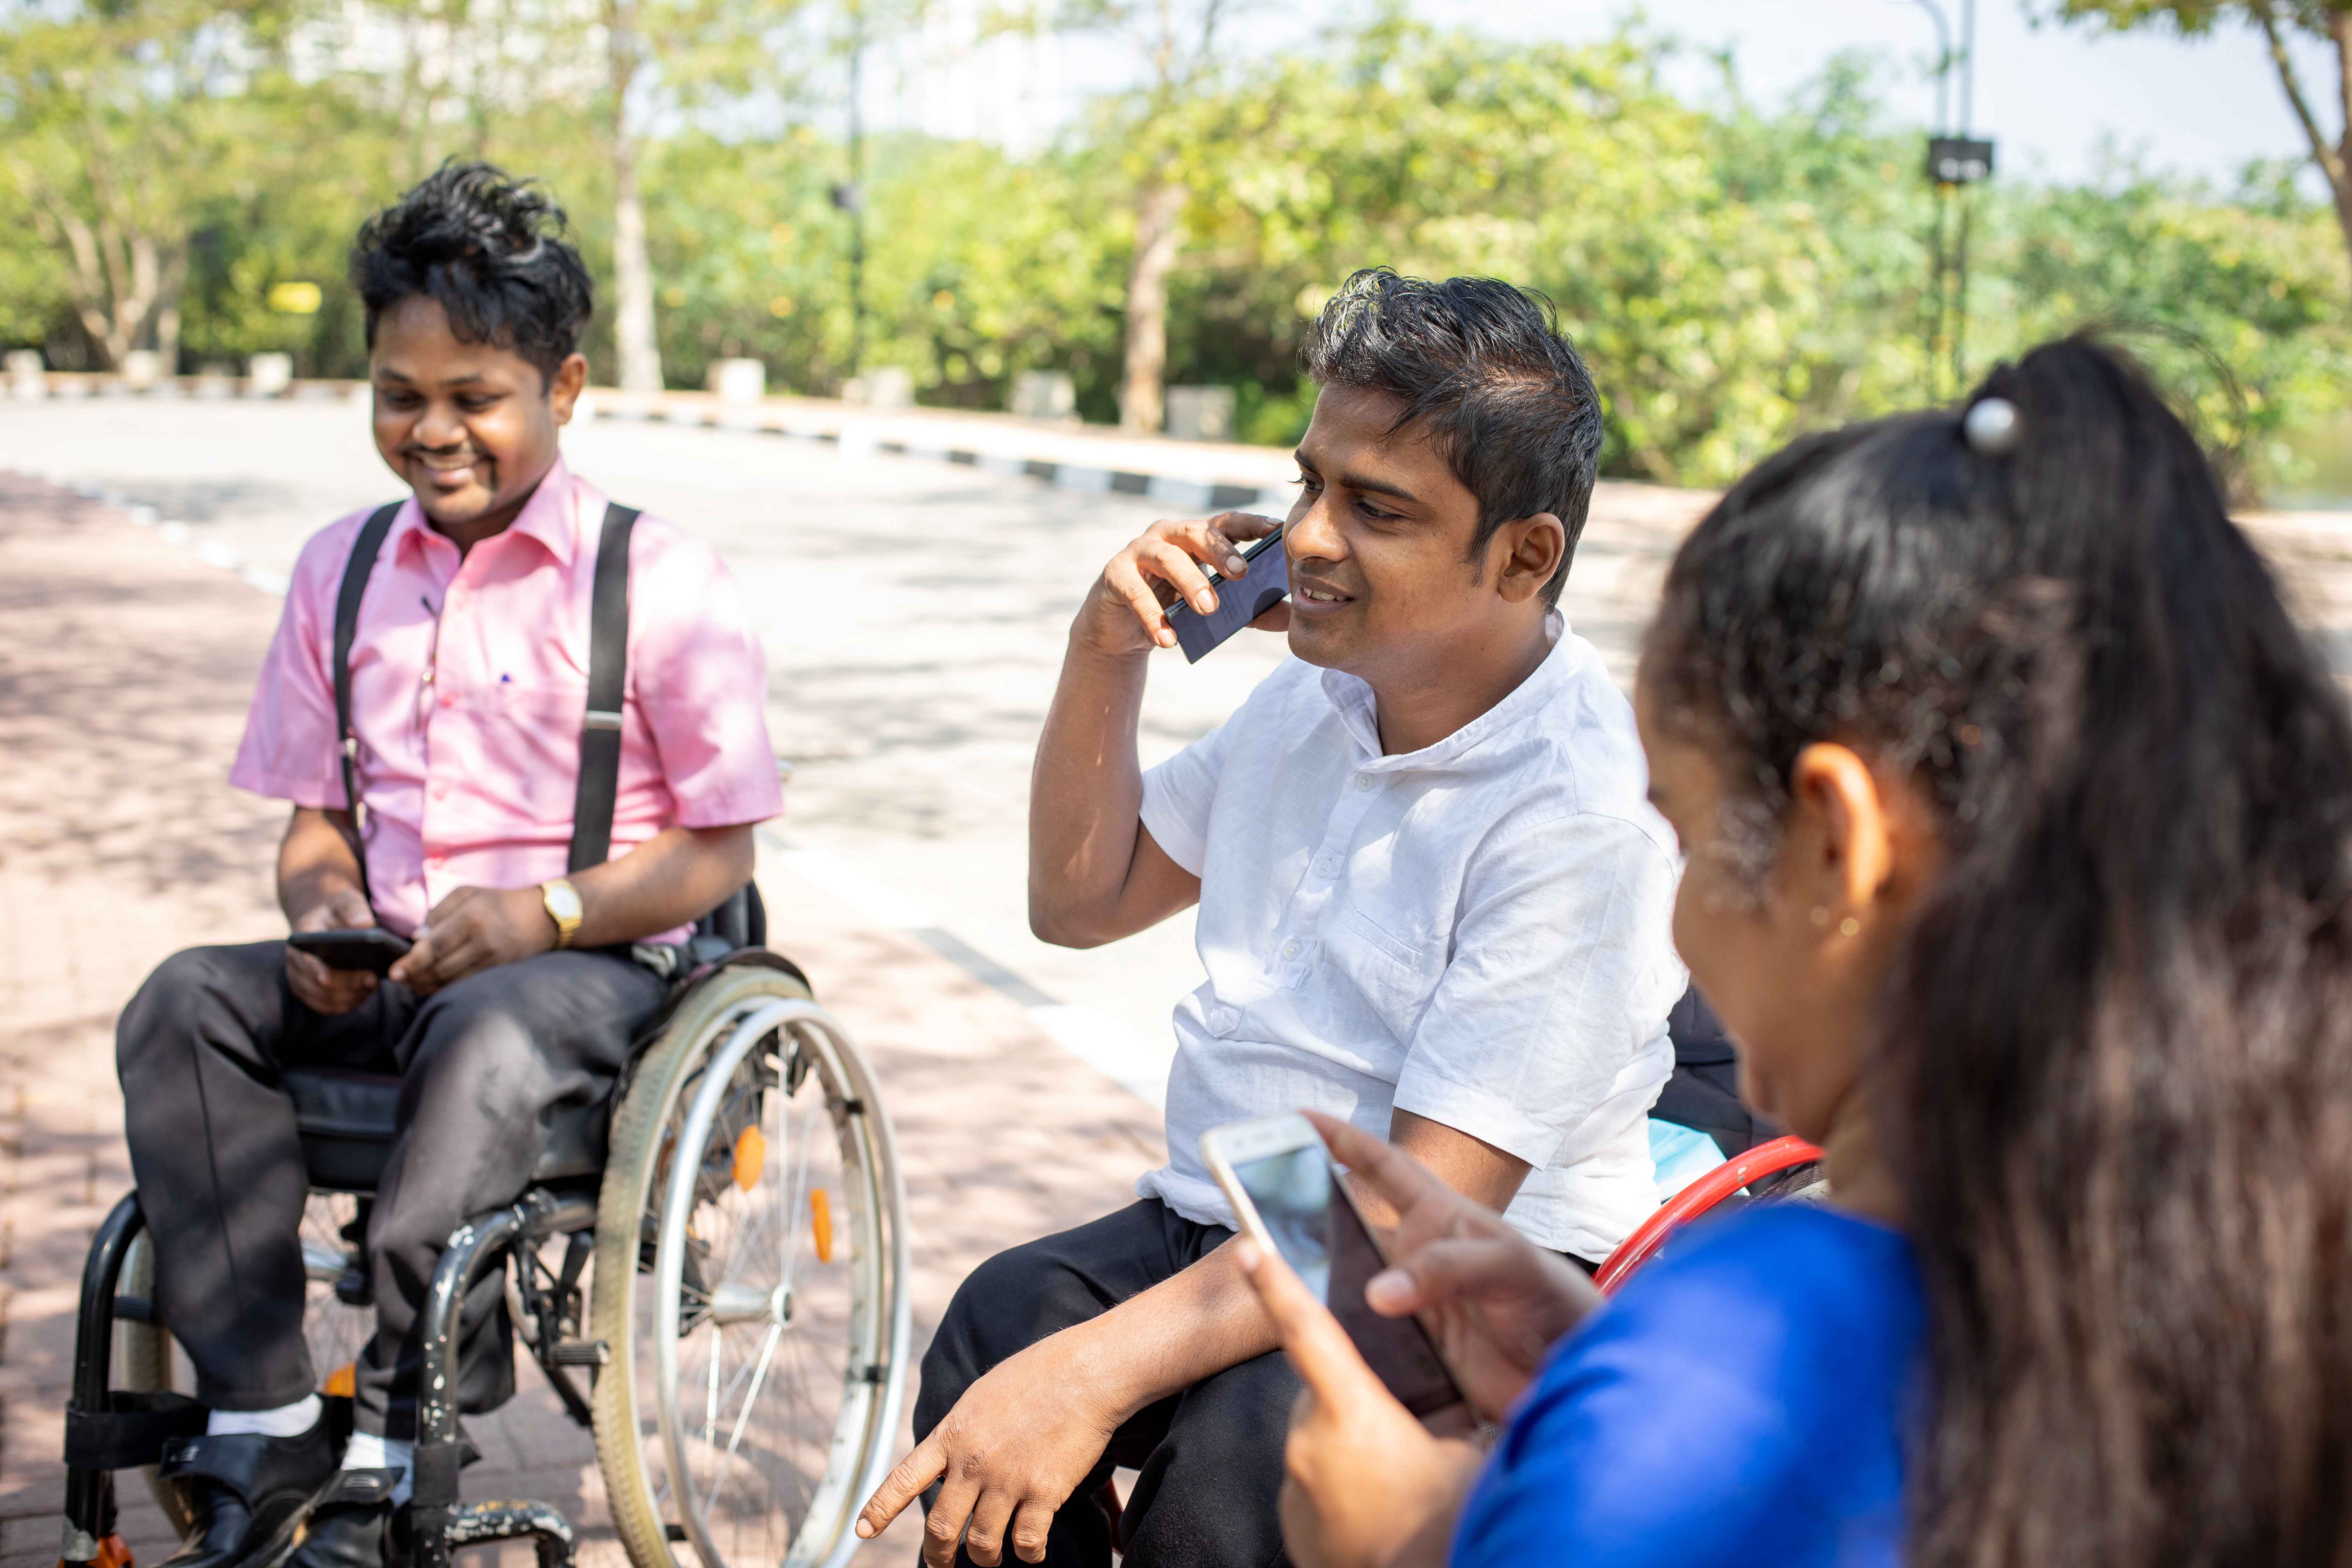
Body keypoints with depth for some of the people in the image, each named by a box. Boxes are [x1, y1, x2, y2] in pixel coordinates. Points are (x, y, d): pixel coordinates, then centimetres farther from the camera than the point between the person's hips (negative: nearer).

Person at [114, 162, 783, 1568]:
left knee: (489, 1038, -38)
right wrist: (327, 907, -8)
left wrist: (545, 912, -19)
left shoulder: (659, 580, -3)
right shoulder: (342, 570, 13)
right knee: (183, 1005, -22)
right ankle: (262, 1438, -20)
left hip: (591, 969, -5)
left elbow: (720, 851, -3)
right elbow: (315, 816, 17)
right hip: (388, 967, 5)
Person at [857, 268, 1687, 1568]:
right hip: (1215, 1221, 6)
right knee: (1005, 1317, -26)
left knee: (1238, 1452, -35)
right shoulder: (1315, 693, 7)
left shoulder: (1584, 811, -18)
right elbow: (1079, 902, 20)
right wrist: (1103, 657, 3)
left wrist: (1104, 1369, -32)